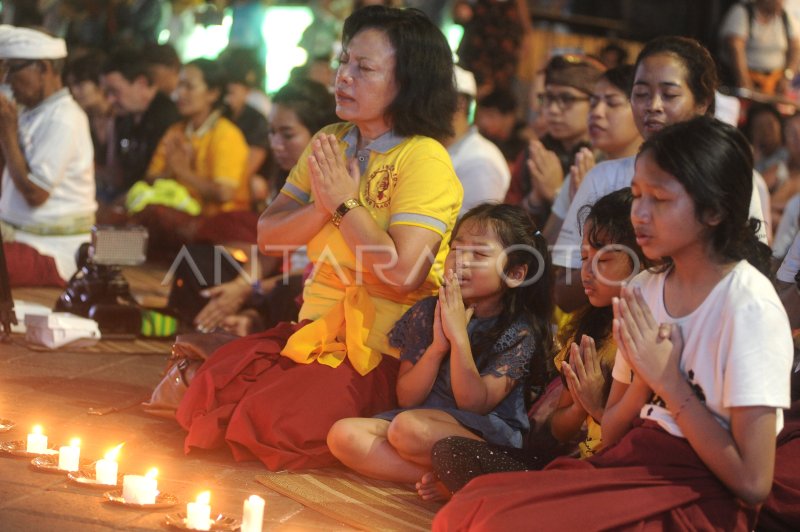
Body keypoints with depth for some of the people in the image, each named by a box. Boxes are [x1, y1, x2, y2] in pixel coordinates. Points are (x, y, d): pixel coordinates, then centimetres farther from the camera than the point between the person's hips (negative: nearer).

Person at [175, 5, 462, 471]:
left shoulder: (423, 159, -15)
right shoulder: (329, 143, 9)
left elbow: (402, 275, -25)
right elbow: (268, 236, 5)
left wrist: (345, 203, -16)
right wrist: (322, 207, -14)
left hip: (382, 351, -7)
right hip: (317, 328, 7)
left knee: (273, 422, -21)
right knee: (207, 396, -7)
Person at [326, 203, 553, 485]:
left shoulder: (520, 333, -7)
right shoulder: (427, 312, 4)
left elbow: (473, 404, -13)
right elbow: (407, 399, 1)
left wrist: (458, 335, -19)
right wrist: (438, 345, -14)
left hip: (489, 435, -6)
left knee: (408, 428, -34)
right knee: (343, 434, -21)